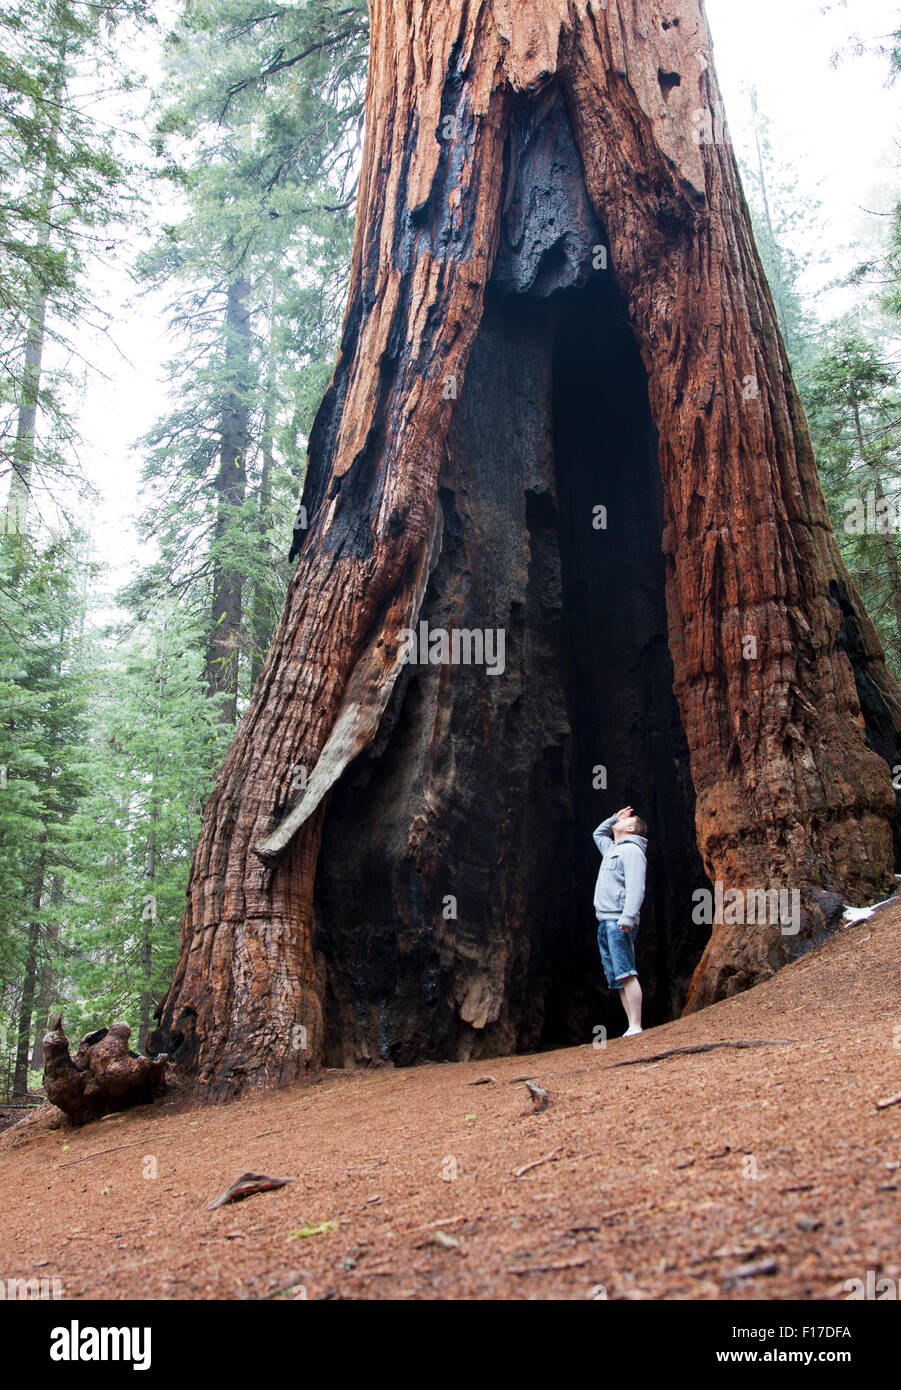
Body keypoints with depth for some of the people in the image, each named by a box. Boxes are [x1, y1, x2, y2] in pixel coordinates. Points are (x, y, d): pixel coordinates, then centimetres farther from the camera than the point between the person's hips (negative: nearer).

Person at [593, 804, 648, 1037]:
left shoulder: (632, 850, -3)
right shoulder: (611, 849, 25)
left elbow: (635, 887, -16)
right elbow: (598, 833, 48)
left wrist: (628, 917, -27)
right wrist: (614, 818, 34)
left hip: (619, 922, -9)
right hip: (604, 922, 9)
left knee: (626, 974, -15)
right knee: (617, 980, 4)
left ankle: (635, 1026, -19)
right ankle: (631, 1026, 2)